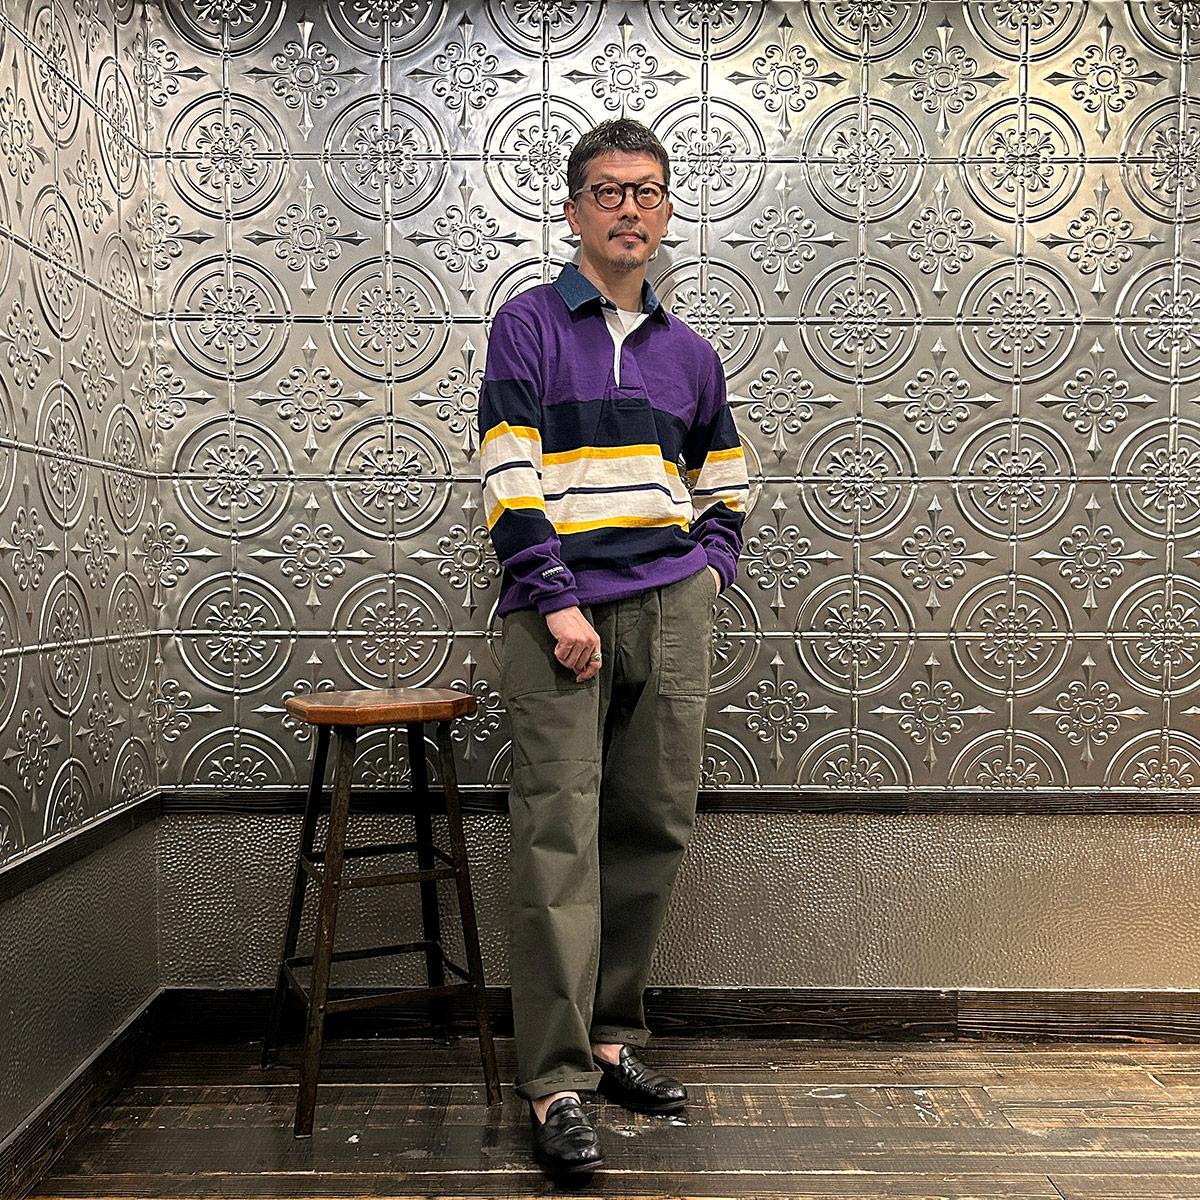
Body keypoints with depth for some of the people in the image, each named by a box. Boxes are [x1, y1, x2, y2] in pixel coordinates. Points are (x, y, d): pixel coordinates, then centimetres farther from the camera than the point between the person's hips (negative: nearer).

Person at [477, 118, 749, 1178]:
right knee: (561, 840, -7)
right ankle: (556, 1083, 1)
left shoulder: (691, 355, 17)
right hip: (559, 613, -4)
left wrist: (710, 568, 9)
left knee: (655, 828, 7)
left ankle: (613, 1036, 23)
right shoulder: (529, 325, 4)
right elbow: (508, 479, -6)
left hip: (670, 611, 5)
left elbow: (726, 482, 26)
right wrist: (557, 603, -14)